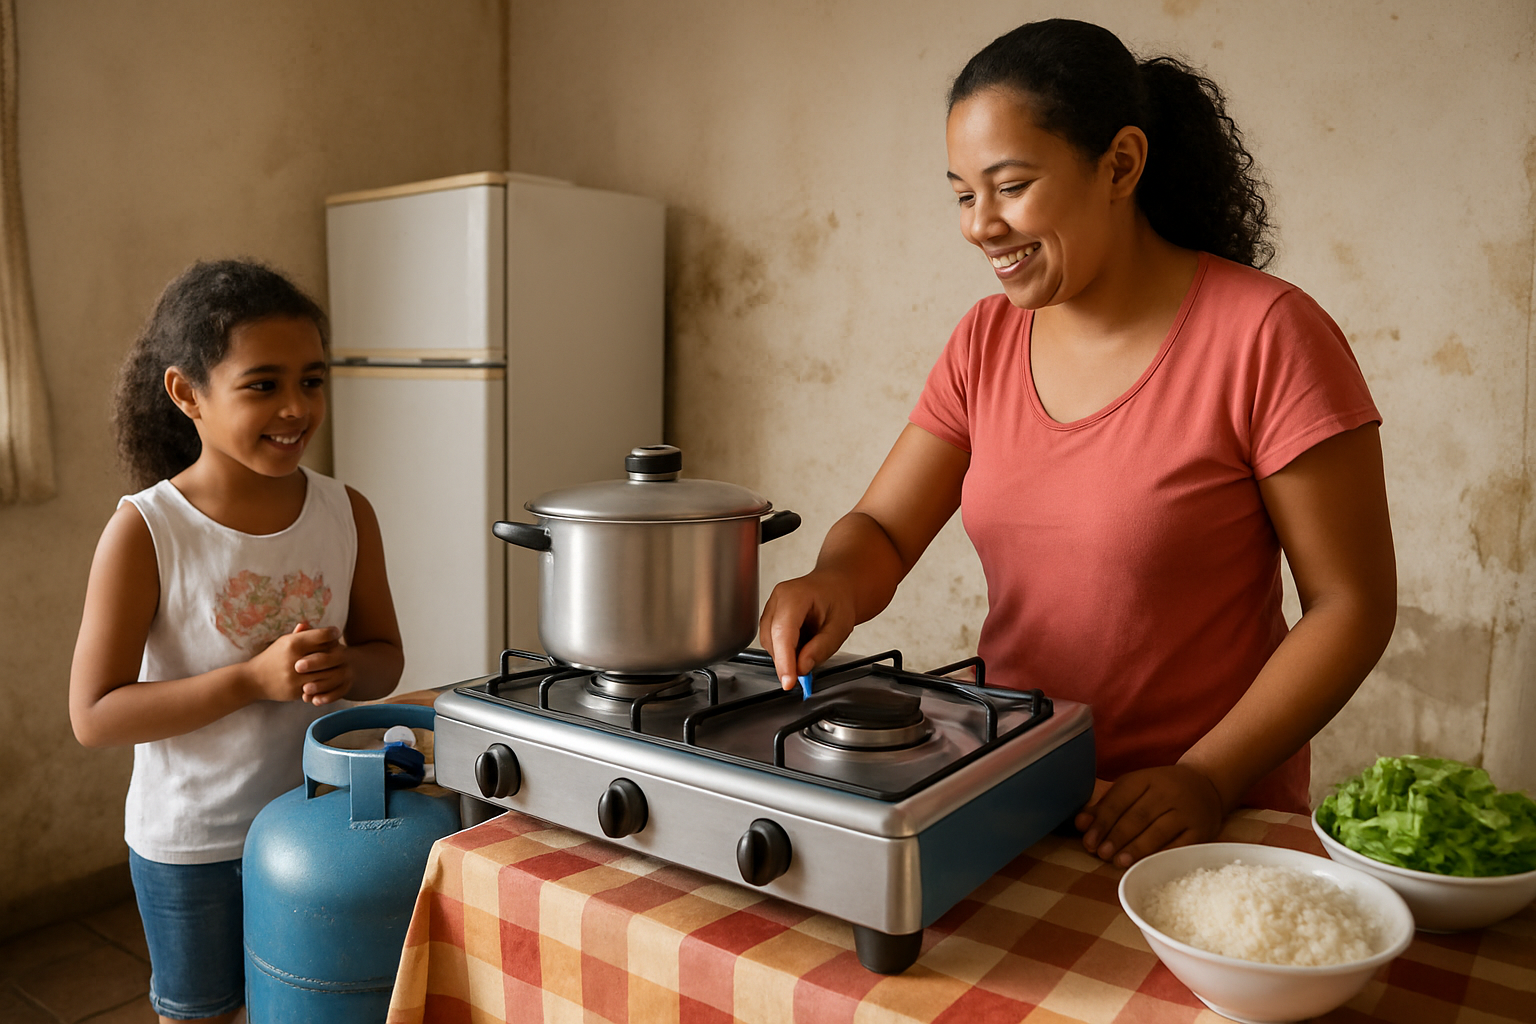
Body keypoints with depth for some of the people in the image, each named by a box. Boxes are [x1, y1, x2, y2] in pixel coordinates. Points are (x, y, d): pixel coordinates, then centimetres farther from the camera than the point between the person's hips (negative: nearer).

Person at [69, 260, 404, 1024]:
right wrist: (254, 678, -29)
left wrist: (345, 669, -22)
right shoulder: (144, 532, -19)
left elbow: (384, 653, 1)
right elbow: (94, 715, -18)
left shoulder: (346, 514, -9)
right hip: (189, 843, -3)